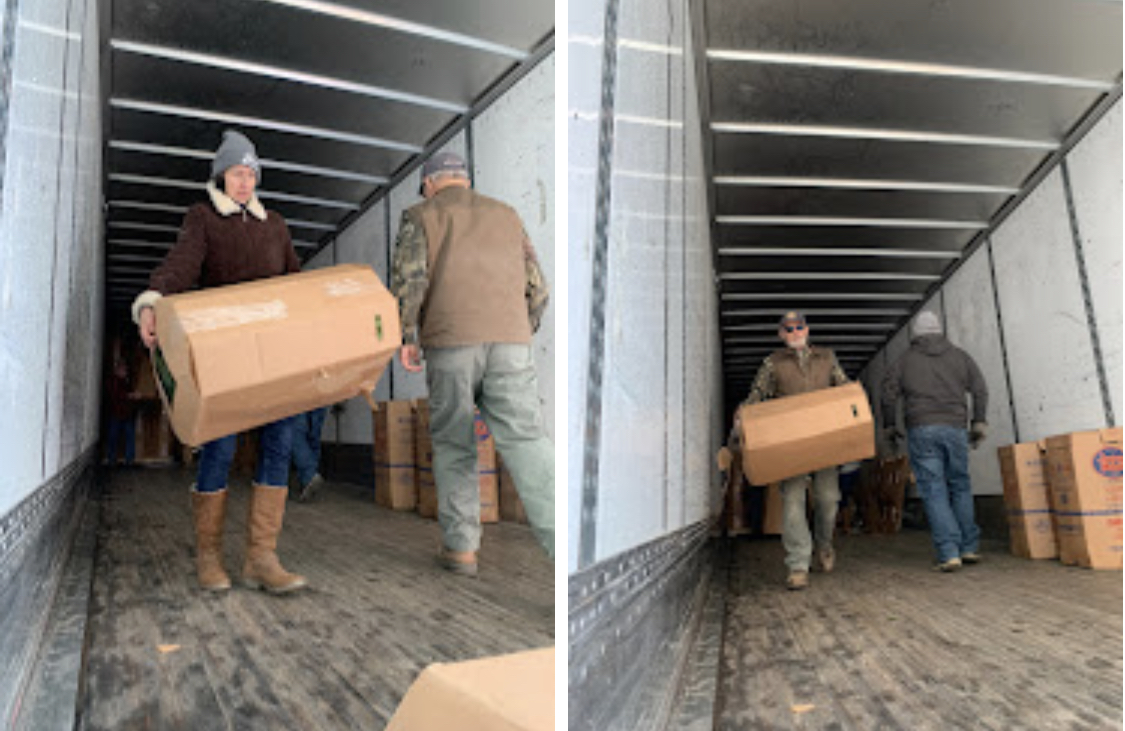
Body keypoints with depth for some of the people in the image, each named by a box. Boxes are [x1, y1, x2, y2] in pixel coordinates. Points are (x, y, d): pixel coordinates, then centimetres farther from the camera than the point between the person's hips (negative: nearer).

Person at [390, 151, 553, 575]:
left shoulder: (421, 217, 11)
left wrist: (407, 337, 1)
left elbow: (408, 277, -6)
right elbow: (537, 287, 16)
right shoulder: (506, 215, 21)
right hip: (510, 341, 2)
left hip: (450, 342, -2)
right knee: (526, 442, -4)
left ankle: (460, 547, 14)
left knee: (453, 444, 11)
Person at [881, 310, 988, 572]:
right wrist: (980, 423, 11)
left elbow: (889, 393, 2)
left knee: (934, 491, -3)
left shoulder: (905, 360, 9)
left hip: (921, 430, -2)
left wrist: (889, 427, 13)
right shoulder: (960, 356, 15)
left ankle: (949, 553, -9)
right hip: (955, 428, 2)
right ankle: (969, 548, 15)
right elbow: (980, 389, 7)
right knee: (960, 487, 14)